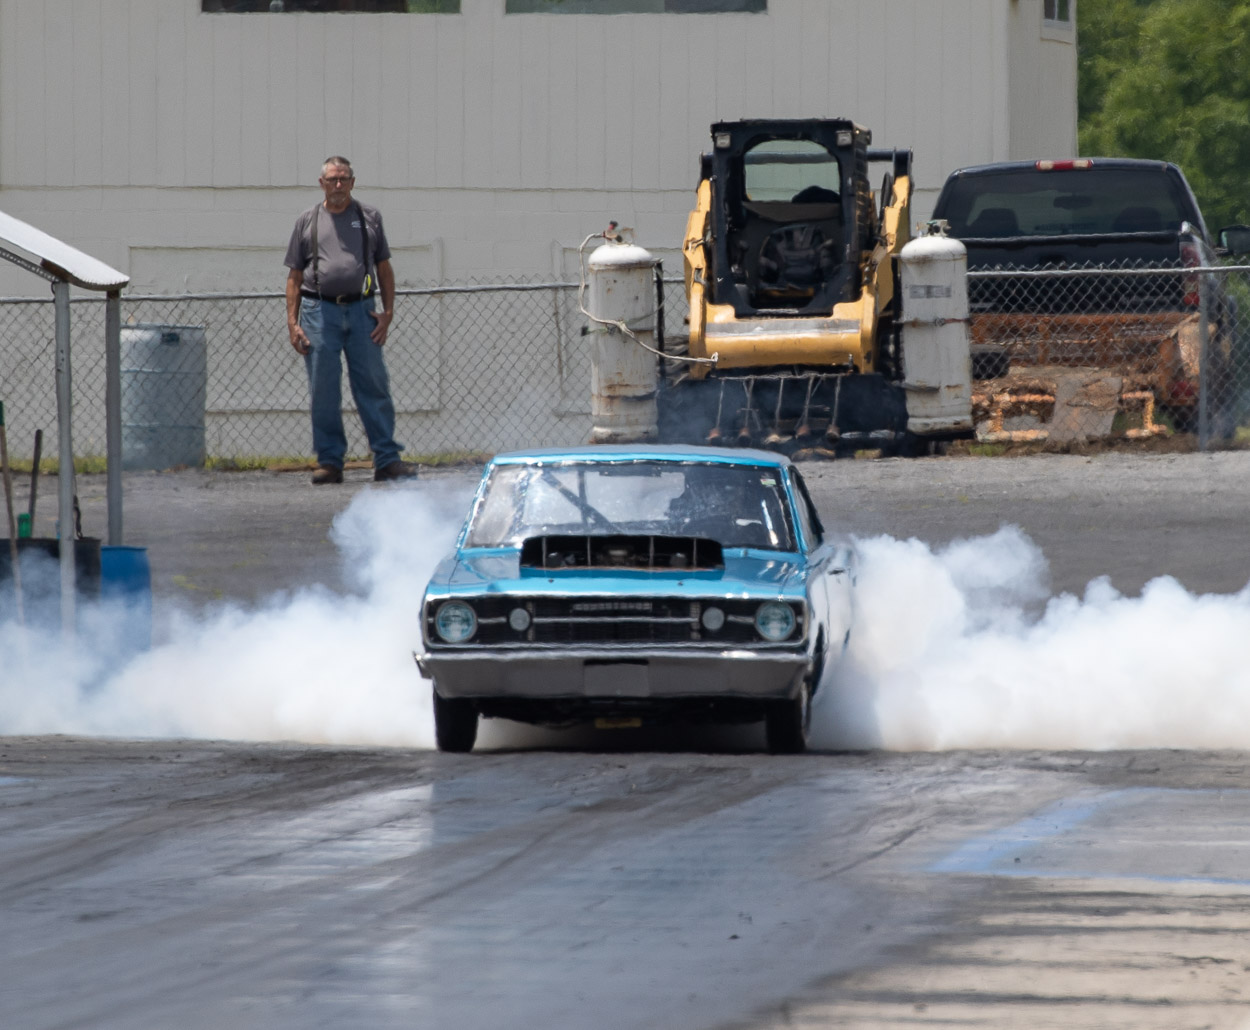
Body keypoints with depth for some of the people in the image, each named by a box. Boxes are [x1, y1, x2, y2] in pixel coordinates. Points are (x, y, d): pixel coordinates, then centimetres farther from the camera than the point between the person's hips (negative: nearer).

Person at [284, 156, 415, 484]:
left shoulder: (369, 217, 13)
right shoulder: (307, 221, 11)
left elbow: (384, 268, 14)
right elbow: (294, 276, 10)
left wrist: (388, 312, 2)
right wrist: (292, 323, 2)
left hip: (361, 309, 0)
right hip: (319, 310, 0)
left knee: (374, 386, -3)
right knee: (323, 392, 0)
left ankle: (387, 459, -2)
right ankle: (330, 461, 6)